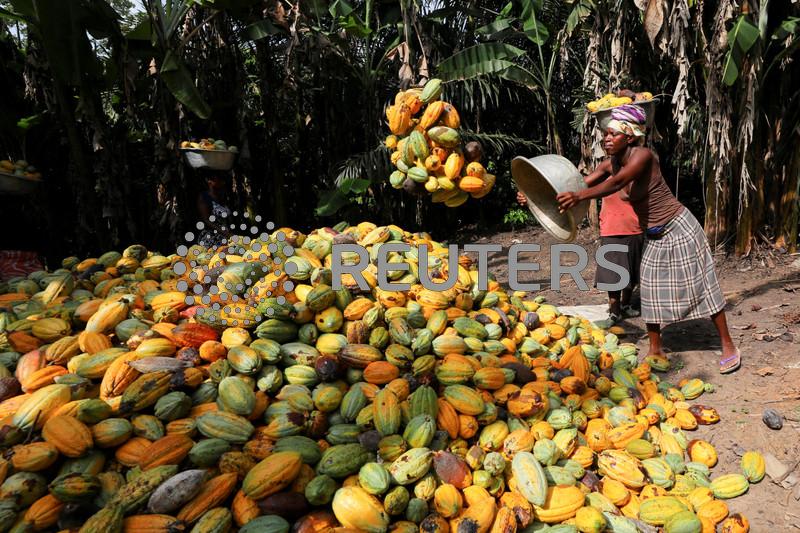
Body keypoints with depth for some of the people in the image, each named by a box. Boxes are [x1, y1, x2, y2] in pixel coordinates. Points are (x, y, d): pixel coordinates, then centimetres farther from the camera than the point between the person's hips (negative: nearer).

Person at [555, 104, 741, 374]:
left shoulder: (642, 155, -25)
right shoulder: (615, 162, 1)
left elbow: (616, 183, -41)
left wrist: (579, 196, -52)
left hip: (678, 228, -7)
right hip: (653, 236, 7)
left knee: (701, 286, 3)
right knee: (651, 291, 8)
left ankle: (728, 346, 18)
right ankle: (655, 350, 20)